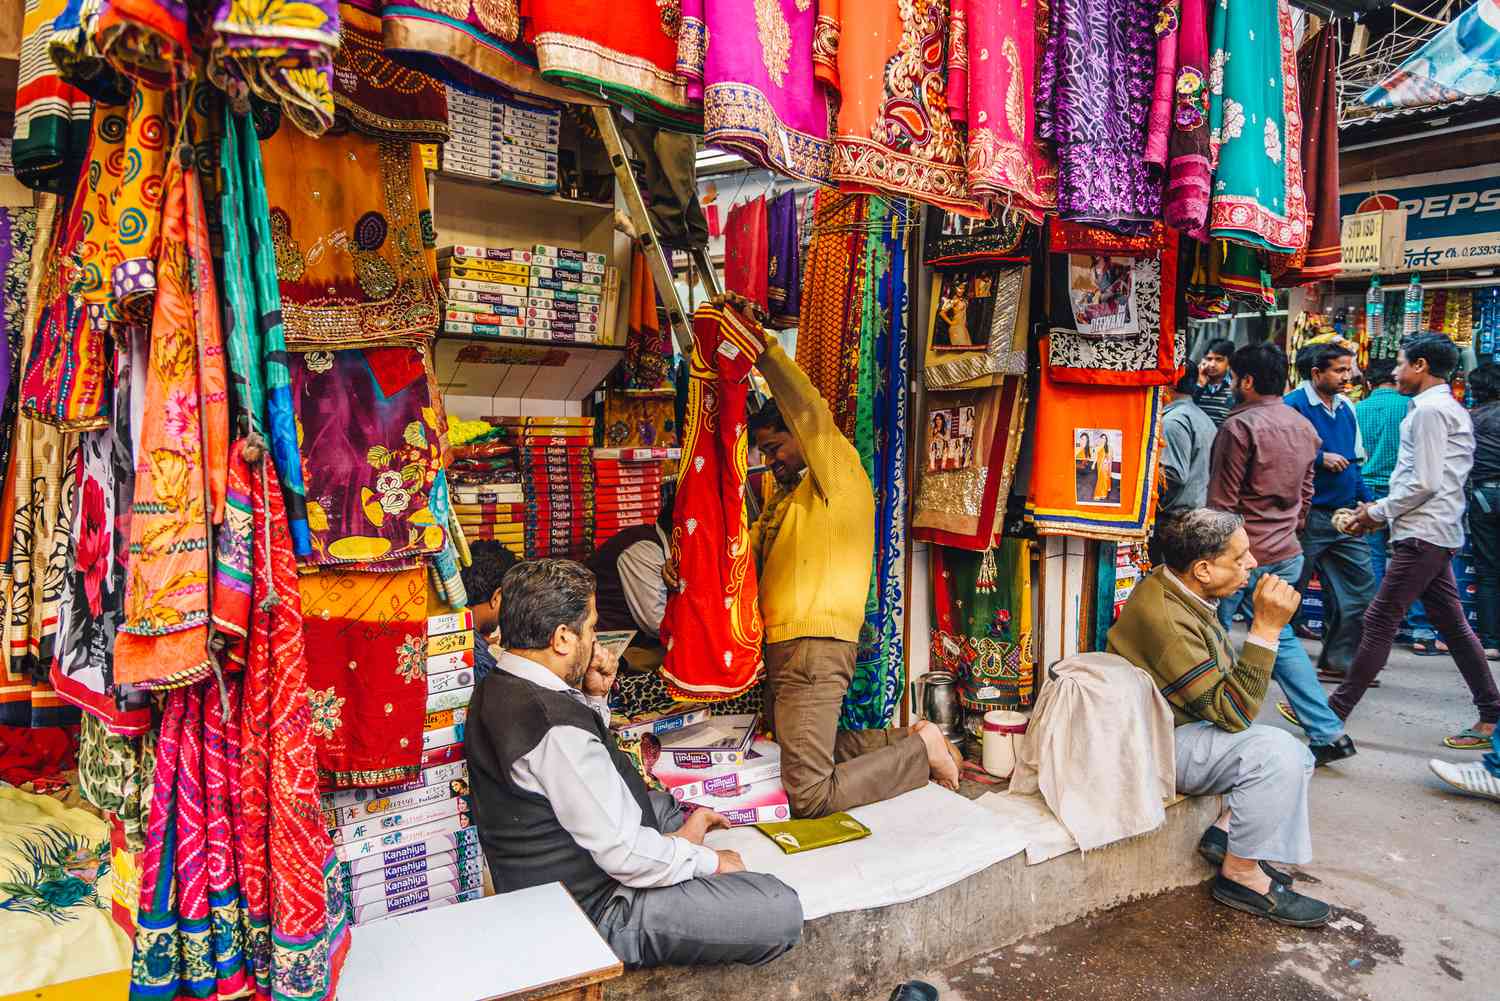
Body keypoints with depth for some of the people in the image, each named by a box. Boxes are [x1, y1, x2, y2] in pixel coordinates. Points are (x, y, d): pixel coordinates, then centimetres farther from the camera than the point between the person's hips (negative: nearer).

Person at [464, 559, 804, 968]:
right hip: (593, 909, -10)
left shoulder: (497, 690, -1)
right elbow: (624, 856, -29)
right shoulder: (555, 726, -32)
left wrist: (594, 697, -1)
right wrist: (710, 861, -12)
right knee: (781, 911, -15)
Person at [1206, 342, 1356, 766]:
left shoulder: (1240, 426, -16)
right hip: (1286, 554, 8)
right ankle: (1328, 732, 16)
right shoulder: (1303, 426, 9)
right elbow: (1306, 492, 18)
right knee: (1281, 639, 17)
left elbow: (1221, 502, -15)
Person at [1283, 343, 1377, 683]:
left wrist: (1365, 500, 10)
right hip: (1307, 515, -7)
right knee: (1289, 590, 3)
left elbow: (1354, 460, 20)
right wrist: (1320, 458, -18)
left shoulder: (1346, 407, 13)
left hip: (1345, 515, 7)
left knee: (1361, 586, 6)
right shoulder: (1293, 405, -10)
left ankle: (1339, 659, 17)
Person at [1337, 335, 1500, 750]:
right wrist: (1385, 511, 13)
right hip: (1438, 532, 10)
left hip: (1422, 534, -10)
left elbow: (1424, 483, -19)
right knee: (1452, 623, 13)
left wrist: (1378, 512, -8)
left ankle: (1335, 712, -4)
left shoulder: (1429, 410, -13)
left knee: (1380, 622, -8)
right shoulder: (1453, 410, 18)